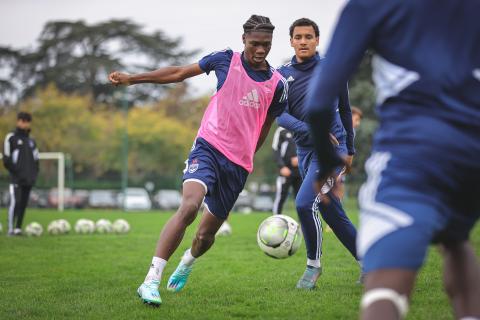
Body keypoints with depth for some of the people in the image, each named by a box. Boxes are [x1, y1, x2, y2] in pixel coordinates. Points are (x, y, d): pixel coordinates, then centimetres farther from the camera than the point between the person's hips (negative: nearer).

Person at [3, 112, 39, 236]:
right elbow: (6, 160, -6)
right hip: (16, 178, -6)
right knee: (15, 201, -15)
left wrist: (34, 173, 6)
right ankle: (11, 229, -14)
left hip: (28, 179, 6)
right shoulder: (11, 138, -1)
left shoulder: (31, 140, 18)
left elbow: (36, 159, 21)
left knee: (24, 203, 4)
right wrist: (16, 172, -12)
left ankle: (18, 228, 9)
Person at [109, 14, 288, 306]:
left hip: (238, 165, 3)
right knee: (189, 206, -30)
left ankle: (186, 266, 47)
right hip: (209, 147, -3)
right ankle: (151, 281, -29)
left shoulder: (278, 84, 3)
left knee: (206, 235, 10)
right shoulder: (227, 60, -1)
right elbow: (180, 73, 9)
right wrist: (132, 79, 8)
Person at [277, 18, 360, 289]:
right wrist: (312, 131, -22)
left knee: (305, 203, -21)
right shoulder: (283, 75, 6)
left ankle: (314, 264, -2)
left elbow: (345, 109, 14)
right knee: (333, 214, 8)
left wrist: (350, 149, 19)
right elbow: (281, 115, -6)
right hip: (305, 151, 4)